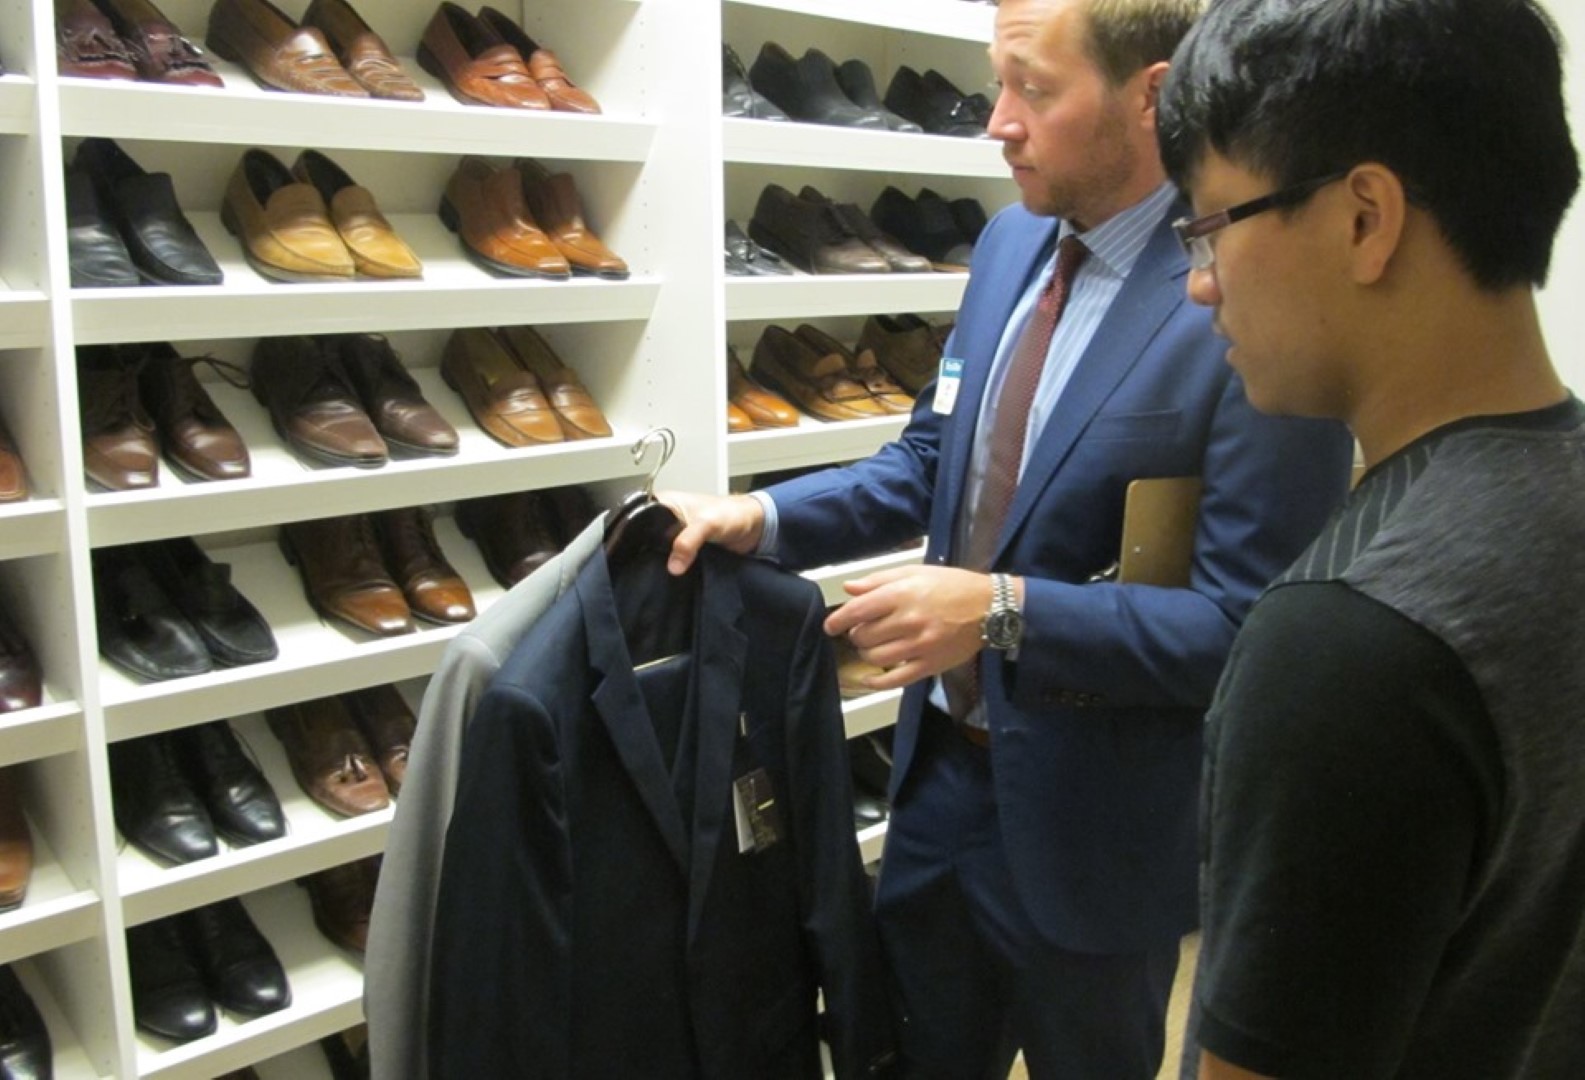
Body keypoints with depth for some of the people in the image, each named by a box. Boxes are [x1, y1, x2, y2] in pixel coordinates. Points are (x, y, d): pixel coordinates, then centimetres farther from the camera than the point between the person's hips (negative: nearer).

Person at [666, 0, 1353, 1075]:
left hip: (1090, 822, -6)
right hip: (942, 776, 7)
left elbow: (1249, 625, -23)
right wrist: (764, 517, -6)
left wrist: (1007, 610, -30)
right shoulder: (1008, 243, 1)